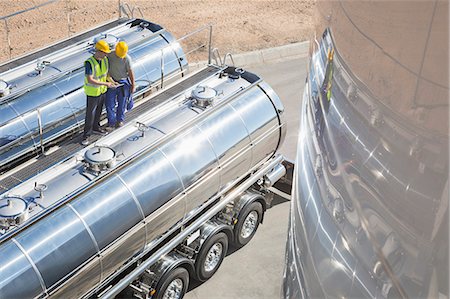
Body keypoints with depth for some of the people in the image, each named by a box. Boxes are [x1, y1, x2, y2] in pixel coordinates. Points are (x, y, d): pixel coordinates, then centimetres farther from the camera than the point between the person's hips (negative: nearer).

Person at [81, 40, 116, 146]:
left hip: (102, 90, 6)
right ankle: (86, 135, 20)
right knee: (90, 114, 4)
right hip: (92, 92, -6)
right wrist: (106, 84, -35)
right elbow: (90, 80, -35)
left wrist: (111, 81, -9)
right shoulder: (89, 63, -31)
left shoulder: (105, 59, -9)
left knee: (98, 111, 23)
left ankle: (95, 127, 44)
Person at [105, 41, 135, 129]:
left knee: (122, 103, 10)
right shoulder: (109, 55, -11)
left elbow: (130, 72, -9)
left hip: (123, 82, -1)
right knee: (109, 103, 0)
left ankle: (120, 120, 30)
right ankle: (111, 123, 11)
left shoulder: (127, 58, -16)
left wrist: (133, 85, -5)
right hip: (112, 82, 2)